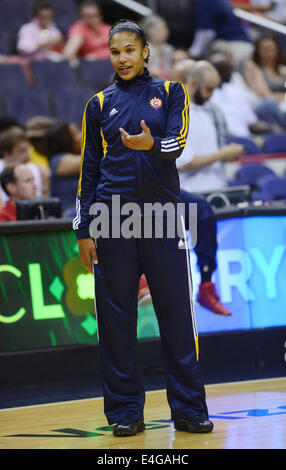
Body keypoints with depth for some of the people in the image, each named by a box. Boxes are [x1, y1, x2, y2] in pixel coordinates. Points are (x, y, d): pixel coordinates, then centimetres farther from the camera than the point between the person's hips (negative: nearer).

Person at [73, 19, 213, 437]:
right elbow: (89, 171, 12)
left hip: (162, 218, -1)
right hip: (113, 220, 1)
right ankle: (126, 410, 8)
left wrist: (151, 144, -30)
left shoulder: (170, 93, 9)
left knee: (177, 313, -2)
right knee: (116, 316, 1)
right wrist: (83, 231, 5)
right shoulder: (99, 105, 12)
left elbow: (177, 143, -7)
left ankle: (189, 408, 5)